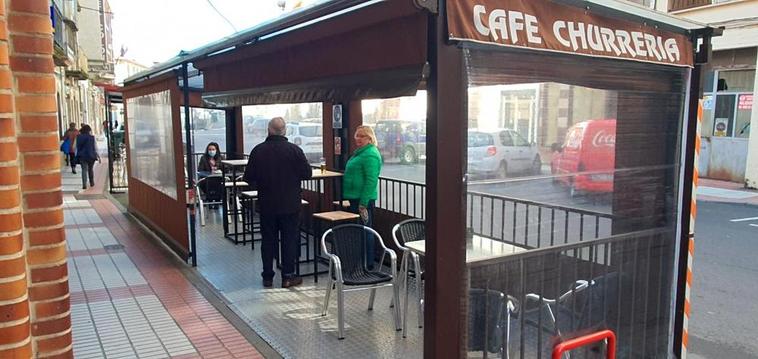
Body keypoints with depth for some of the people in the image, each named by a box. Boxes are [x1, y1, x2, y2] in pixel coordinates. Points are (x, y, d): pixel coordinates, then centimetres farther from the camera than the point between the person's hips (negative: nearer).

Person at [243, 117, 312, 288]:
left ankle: (267, 277, 18)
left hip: (267, 204, 2)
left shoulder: (258, 150, -5)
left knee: (268, 240, 11)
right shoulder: (294, 149, -11)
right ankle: (288, 276, 10)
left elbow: (248, 177, -1)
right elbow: (307, 173, -7)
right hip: (290, 204, -2)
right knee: (289, 239, 7)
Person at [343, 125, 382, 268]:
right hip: (355, 197, 11)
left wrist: (363, 203, -24)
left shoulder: (370, 154, -16)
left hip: (363, 199, -11)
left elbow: (371, 180, -22)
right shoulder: (360, 152, 17)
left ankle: (368, 264, 6)